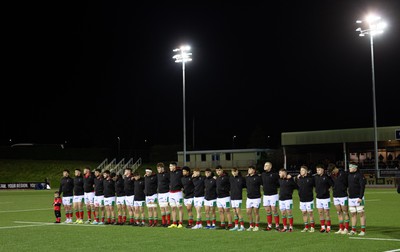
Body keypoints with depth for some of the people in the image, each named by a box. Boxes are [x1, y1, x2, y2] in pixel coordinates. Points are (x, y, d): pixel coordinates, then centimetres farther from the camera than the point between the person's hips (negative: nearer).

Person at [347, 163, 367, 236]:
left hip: (358, 198, -7)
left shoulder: (359, 175, -9)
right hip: (351, 198, 7)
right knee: (353, 214, 9)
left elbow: (362, 186, -14)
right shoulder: (349, 175, 13)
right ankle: (353, 230, 14)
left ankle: (363, 230, 0)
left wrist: (360, 197, -19)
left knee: (361, 213, -3)